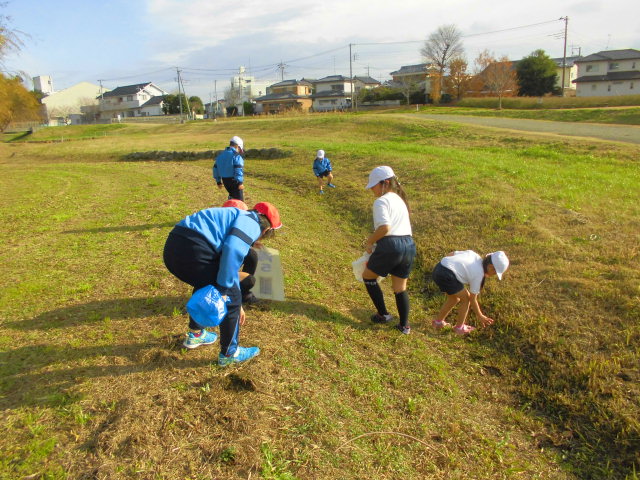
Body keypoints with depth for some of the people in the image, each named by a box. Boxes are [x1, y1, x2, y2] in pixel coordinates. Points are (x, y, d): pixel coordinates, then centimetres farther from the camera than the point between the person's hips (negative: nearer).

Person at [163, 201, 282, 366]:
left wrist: (236, 305, 44)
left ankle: (195, 335, 52)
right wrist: (223, 289, -9)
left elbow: (231, 266, 38)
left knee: (205, 286, 35)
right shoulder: (252, 223, 4)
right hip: (194, 252, -10)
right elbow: (232, 251, -18)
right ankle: (229, 353, 26)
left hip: (172, 247, 10)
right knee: (231, 298, 9)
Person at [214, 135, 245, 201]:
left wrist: (218, 181, 21)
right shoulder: (236, 155, -13)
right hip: (234, 180, -7)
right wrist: (240, 182, -21)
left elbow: (216, 168, 16)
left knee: (232, 195, 26)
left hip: (225, 180, 7)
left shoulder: (220, 155, 12)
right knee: (239, 199, -1)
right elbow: (238, 169, -22)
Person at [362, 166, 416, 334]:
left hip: (390, 246, -8)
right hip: (409, 245, 8)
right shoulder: (400, 199, 22)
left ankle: (383, 314, 21)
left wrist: (369, 242, -6)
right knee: (400, 287, 19)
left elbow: (384, 227, -20)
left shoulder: (381, 201, -6)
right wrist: (374, 239, 21)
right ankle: (404, 326, 24)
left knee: (368, 276, 16)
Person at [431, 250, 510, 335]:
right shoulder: (478, 274, -4)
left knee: (455, 298, 25)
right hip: (446, 276, -9)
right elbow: (472, 299, 4)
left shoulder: (474, 255, 13)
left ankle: (438, 321, 37)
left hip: (437, 269, 9)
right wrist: (480, 317, 15)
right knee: (466, 297, 9)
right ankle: (459, 327, 21)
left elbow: (452, 254, 15)